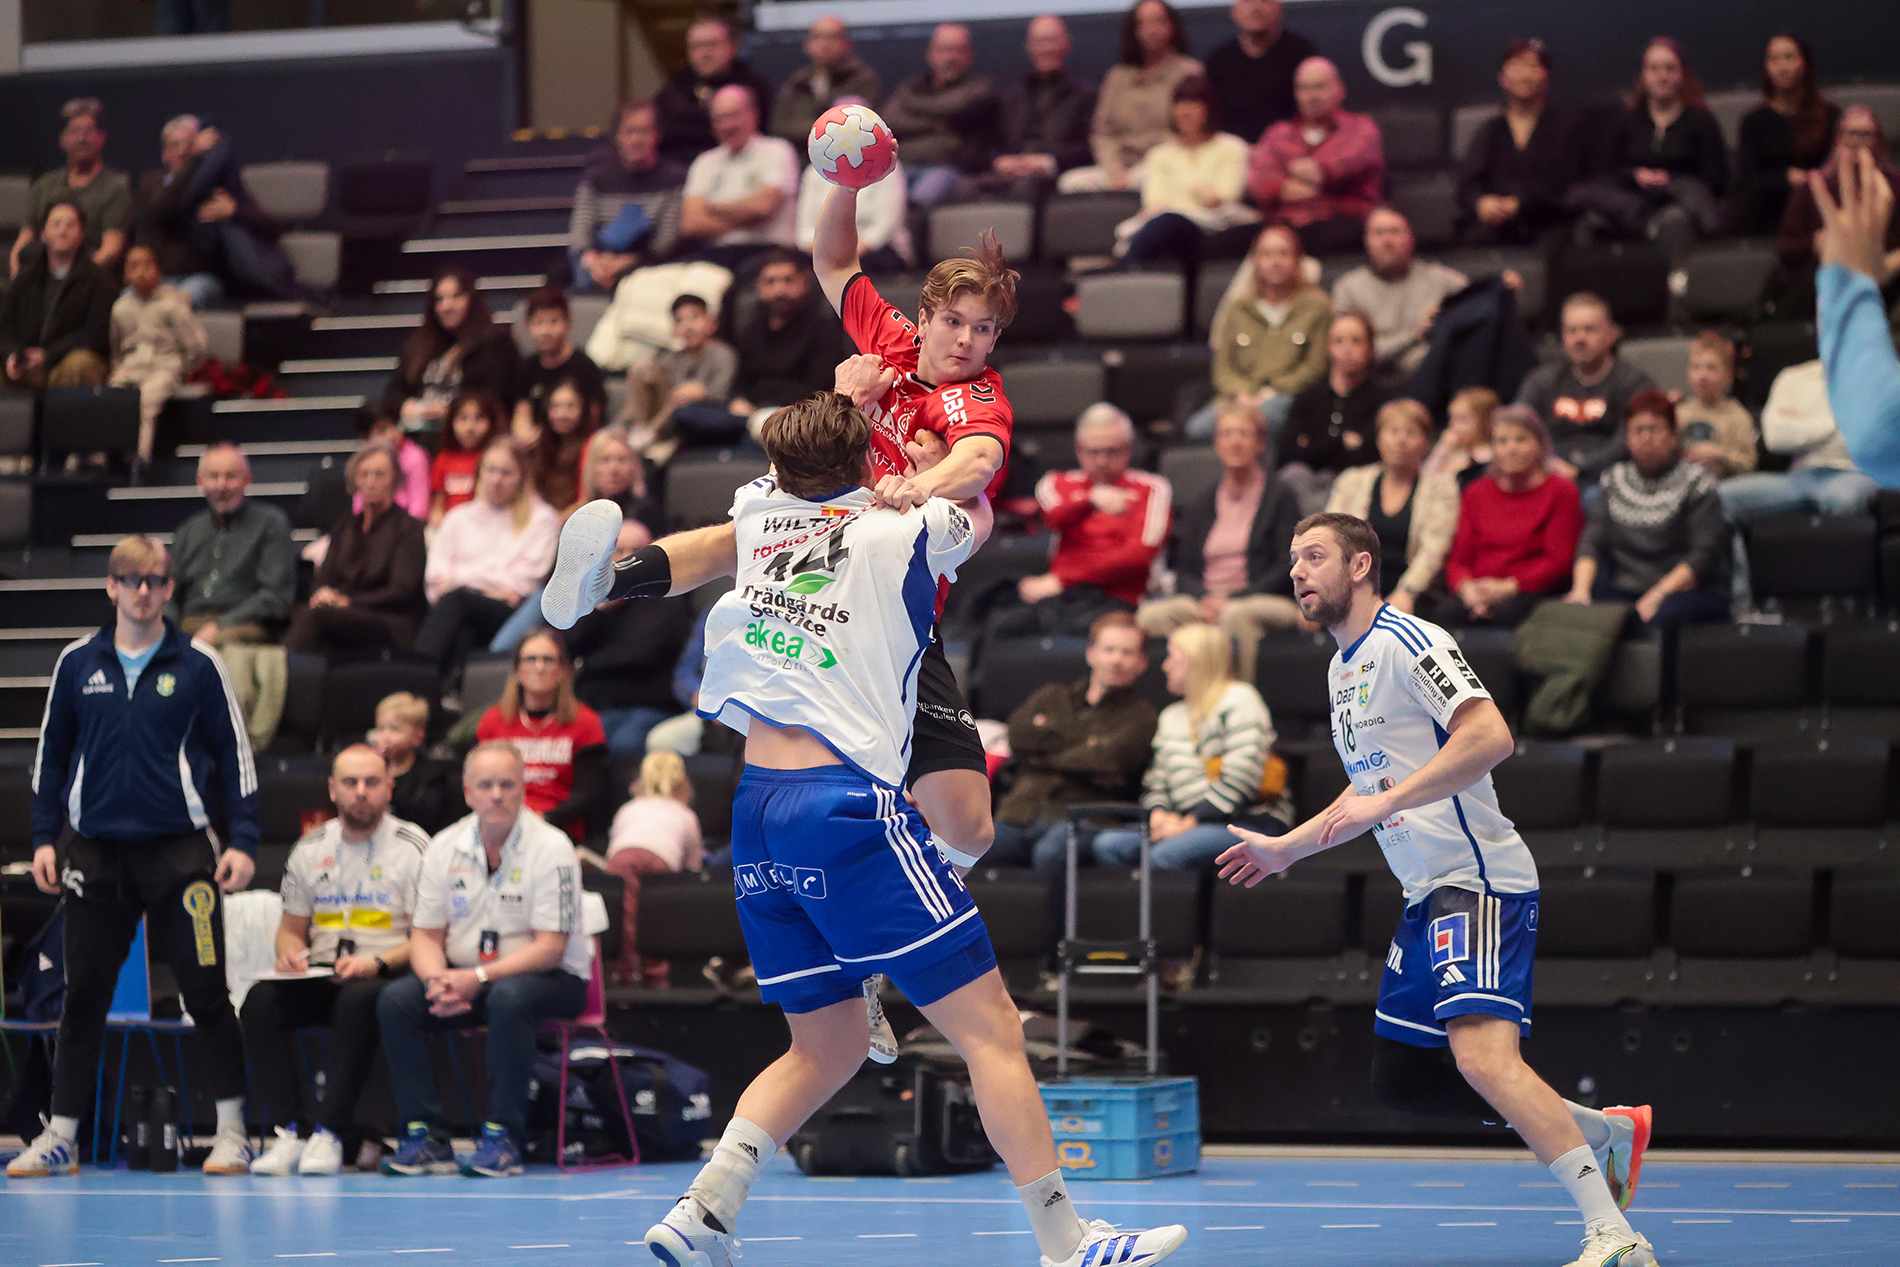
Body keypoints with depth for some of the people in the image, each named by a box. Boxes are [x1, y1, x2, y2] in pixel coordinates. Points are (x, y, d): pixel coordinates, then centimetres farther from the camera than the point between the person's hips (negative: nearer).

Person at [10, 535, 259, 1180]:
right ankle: (61, 1135, 8)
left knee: (206, 991, -2)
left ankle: (232, 1132, 6)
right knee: (83, 995, 3)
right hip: (95, 850, 2)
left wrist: (242, 840, -3)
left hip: (180, 850, -2)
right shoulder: (77, 664, 6)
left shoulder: (197, 665, 1)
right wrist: (44, 838, 7)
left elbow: (234, 754, 4)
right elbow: (51, 752, 12)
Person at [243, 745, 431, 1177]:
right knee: (261, 1000, -26)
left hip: (385, 977, -4)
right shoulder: (311, 849, 15)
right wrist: (289, 953, -2)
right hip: (319, 976, 4)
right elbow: (292, 926, 22)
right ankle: (289, 1130, -30)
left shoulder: (413, 846, 0)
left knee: (359, 999, -39)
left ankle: (330, 1134, -38)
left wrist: (378, 963, -20)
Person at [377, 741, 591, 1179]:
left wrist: (480, 977, -27)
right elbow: (425, 934, 5)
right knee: (395, 1001, -19)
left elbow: (550, 948, -18)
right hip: (465, 979, 5)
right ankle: (425, 1136, -18)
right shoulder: (445, 848, 2)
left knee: (509, 998, -38)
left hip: (551, 979, -5)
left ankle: (503, 1137, -30)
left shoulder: (551, 848, -13)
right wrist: (438, 981, -18)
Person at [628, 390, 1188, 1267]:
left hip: (756, 812, 7)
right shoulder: (898, 535, 1)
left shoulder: (759, 514, 11)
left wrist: (836, 407, 50)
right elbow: (978, 512, 25)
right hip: (848, 806, -6)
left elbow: (783, 471, 38)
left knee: (826, 1047, 18)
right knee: (992, 1029, -2)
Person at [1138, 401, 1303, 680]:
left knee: (1234, 615, -40)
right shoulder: (1197, 507, 22)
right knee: (1152, 614, -29)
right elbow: (1183, 572, 15)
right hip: (1204, 602, 3)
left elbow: (1287, 569, -1)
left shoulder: (1281, 498, 10)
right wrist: (1205, 597, -10)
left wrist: (1231, 599, -13)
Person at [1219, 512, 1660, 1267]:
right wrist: (1286, 847, 29)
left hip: (1480, 880, -10)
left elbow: (1491, 735, -25)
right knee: (1401, 1078, 12)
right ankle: (1605, 1131, 20)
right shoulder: (1345, 667, 19)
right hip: (1428, 894, 10)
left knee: (1483, 1055, -27)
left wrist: (1386, 803, -25)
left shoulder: (1406, 643, -11)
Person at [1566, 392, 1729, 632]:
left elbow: (1705, 556, -7)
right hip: (1625, 590, 3)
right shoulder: (1615, 480, 18)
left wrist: (1657, 597, -19)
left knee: (1660, 619, -40)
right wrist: (1581, 590, -10)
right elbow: (1592, 542, 10)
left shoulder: (1695, 482, 3)